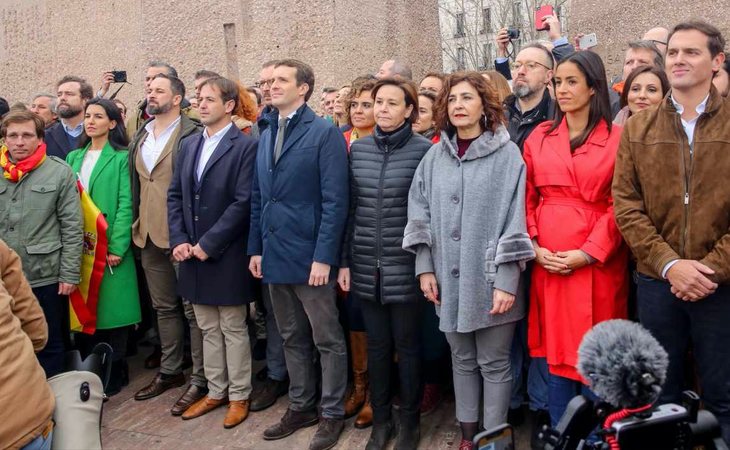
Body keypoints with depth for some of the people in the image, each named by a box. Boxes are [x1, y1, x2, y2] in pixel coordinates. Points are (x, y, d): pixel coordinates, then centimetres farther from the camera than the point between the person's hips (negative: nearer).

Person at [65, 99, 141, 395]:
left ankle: (113, 373, 15)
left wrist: (117, 247, -15)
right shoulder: (74, 158, 14)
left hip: (110, 247, -5)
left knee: (112, 309, 1)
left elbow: (125, 204, -9)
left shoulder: (121, 158, -3)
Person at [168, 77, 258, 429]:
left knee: (233, 328, 6)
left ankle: (238, 396, 21)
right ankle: (215, 391, 30)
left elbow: (243, 202, -17)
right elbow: (175, 195, 11)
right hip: (192, 253, 6)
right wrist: (179, 240, -2)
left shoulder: (245, 146, -10)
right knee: (208, 328, 16)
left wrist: (208, 244, -16)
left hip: (226, 255, -6)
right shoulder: (189, 145, 12)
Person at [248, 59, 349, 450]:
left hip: (310, 256, -7)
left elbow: (335, 200, -13)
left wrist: (323, 256, -18)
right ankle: (300, 406, 32)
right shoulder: (266, 136, 14)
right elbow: (259, 199, 16)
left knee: (327, 340, 6)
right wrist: (256, 248, 11)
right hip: (275, 255, 7)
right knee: (292, 339, 17)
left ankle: (332, 414, 20)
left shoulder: (325, 133, -8)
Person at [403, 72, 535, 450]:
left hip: (489, 279, -4)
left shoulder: (506, 154, -7)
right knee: (462, 359, 17)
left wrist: (506, 280, -14)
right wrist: (425, 268, 1)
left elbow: (514, 219, -10)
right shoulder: (435, 156, 6)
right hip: (450, 278, 4)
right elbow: (420, 213, 7)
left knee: (494, 363, 7)